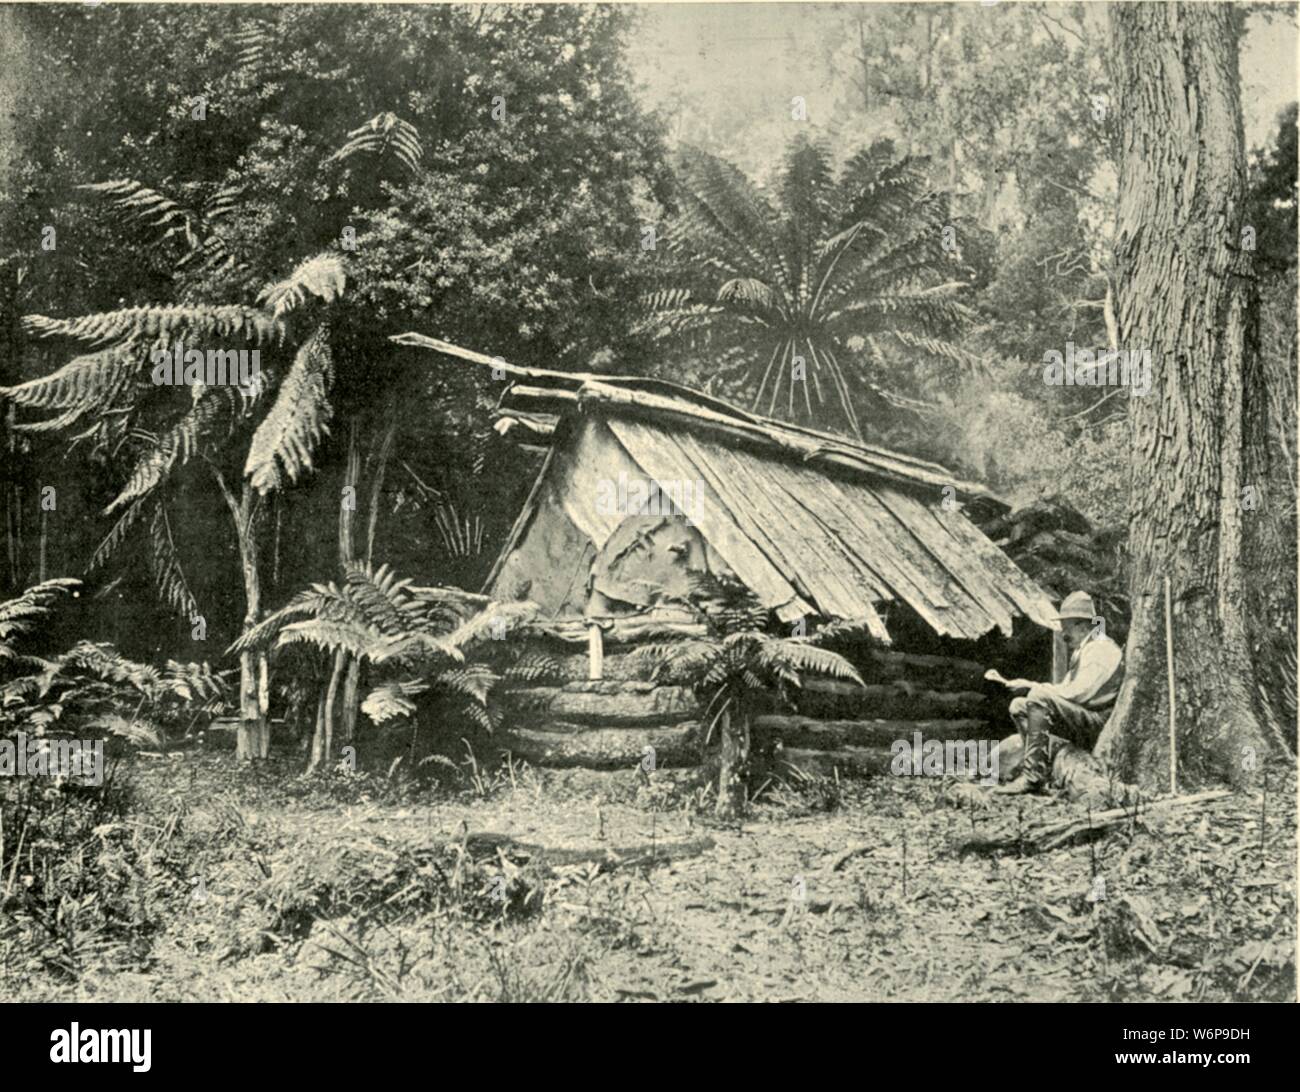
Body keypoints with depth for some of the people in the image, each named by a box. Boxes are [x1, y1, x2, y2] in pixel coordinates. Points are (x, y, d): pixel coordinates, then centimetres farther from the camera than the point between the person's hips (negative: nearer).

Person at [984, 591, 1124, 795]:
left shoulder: (1102, 650, -10)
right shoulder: (1082, 652, 22)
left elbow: (1076, 694, -20)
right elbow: (1063, 691, 17)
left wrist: (1032, 685, -12)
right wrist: (1009, 682, 7)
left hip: (1098, 727, -10)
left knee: (1039, 697, -28)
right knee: (1019, 706, 4)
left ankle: (1032, 775, -29)